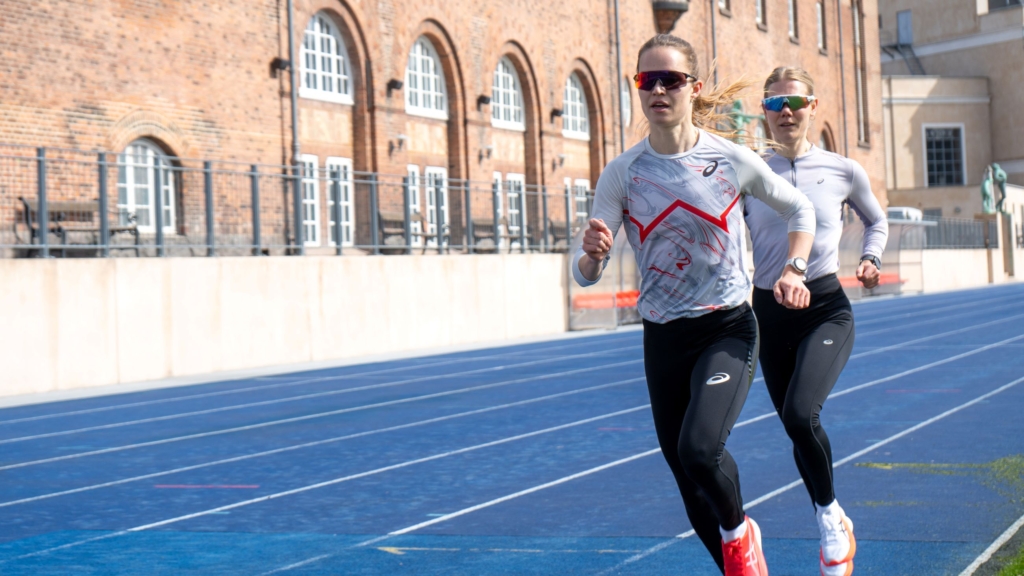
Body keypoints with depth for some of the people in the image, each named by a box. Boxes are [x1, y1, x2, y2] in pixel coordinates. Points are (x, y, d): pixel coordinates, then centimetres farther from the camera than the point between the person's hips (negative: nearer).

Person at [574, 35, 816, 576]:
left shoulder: (733, 161, -7)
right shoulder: (622, 174, -5)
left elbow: (799, 210, 11)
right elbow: (584, 273, -8)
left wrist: (793, 270, -4)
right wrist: (592, 252, -31)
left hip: (728, 331, -3)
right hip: (663, 341, 3)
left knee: (699, 447, -26)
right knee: (689, 483, 9)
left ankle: (739, 531, 5)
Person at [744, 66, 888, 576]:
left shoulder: (843, 170, 1)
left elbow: (877, 221, 19)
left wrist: (870, 259, 1)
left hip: (826, 309, -3)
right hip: (768, 312, 3)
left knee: (800, 414, -24)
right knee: (797, 428, 10)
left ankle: (830, 516, -1)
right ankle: (836, 529, 31)